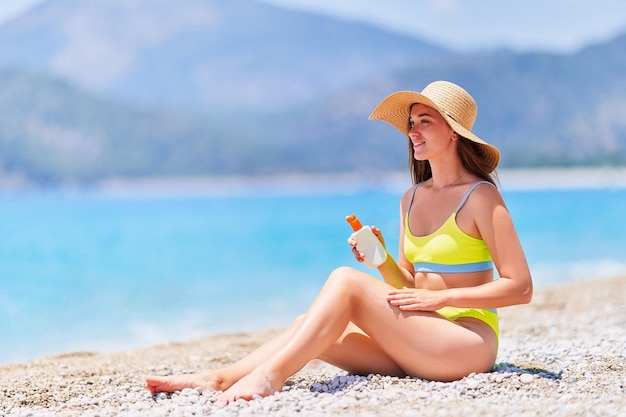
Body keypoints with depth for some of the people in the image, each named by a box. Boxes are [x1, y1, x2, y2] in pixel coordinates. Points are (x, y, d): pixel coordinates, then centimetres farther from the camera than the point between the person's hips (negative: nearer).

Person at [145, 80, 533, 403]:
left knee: (345, 280, -22)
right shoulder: (412, 199, 15)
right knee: (311, 326, -12)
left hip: (470, 341, -7)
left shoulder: (481, 197, -6)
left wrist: (438, 298, -16)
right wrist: (382, 260, -5)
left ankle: (270, 376, -25)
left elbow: (520, 287, -11)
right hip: (416, 344, 7)